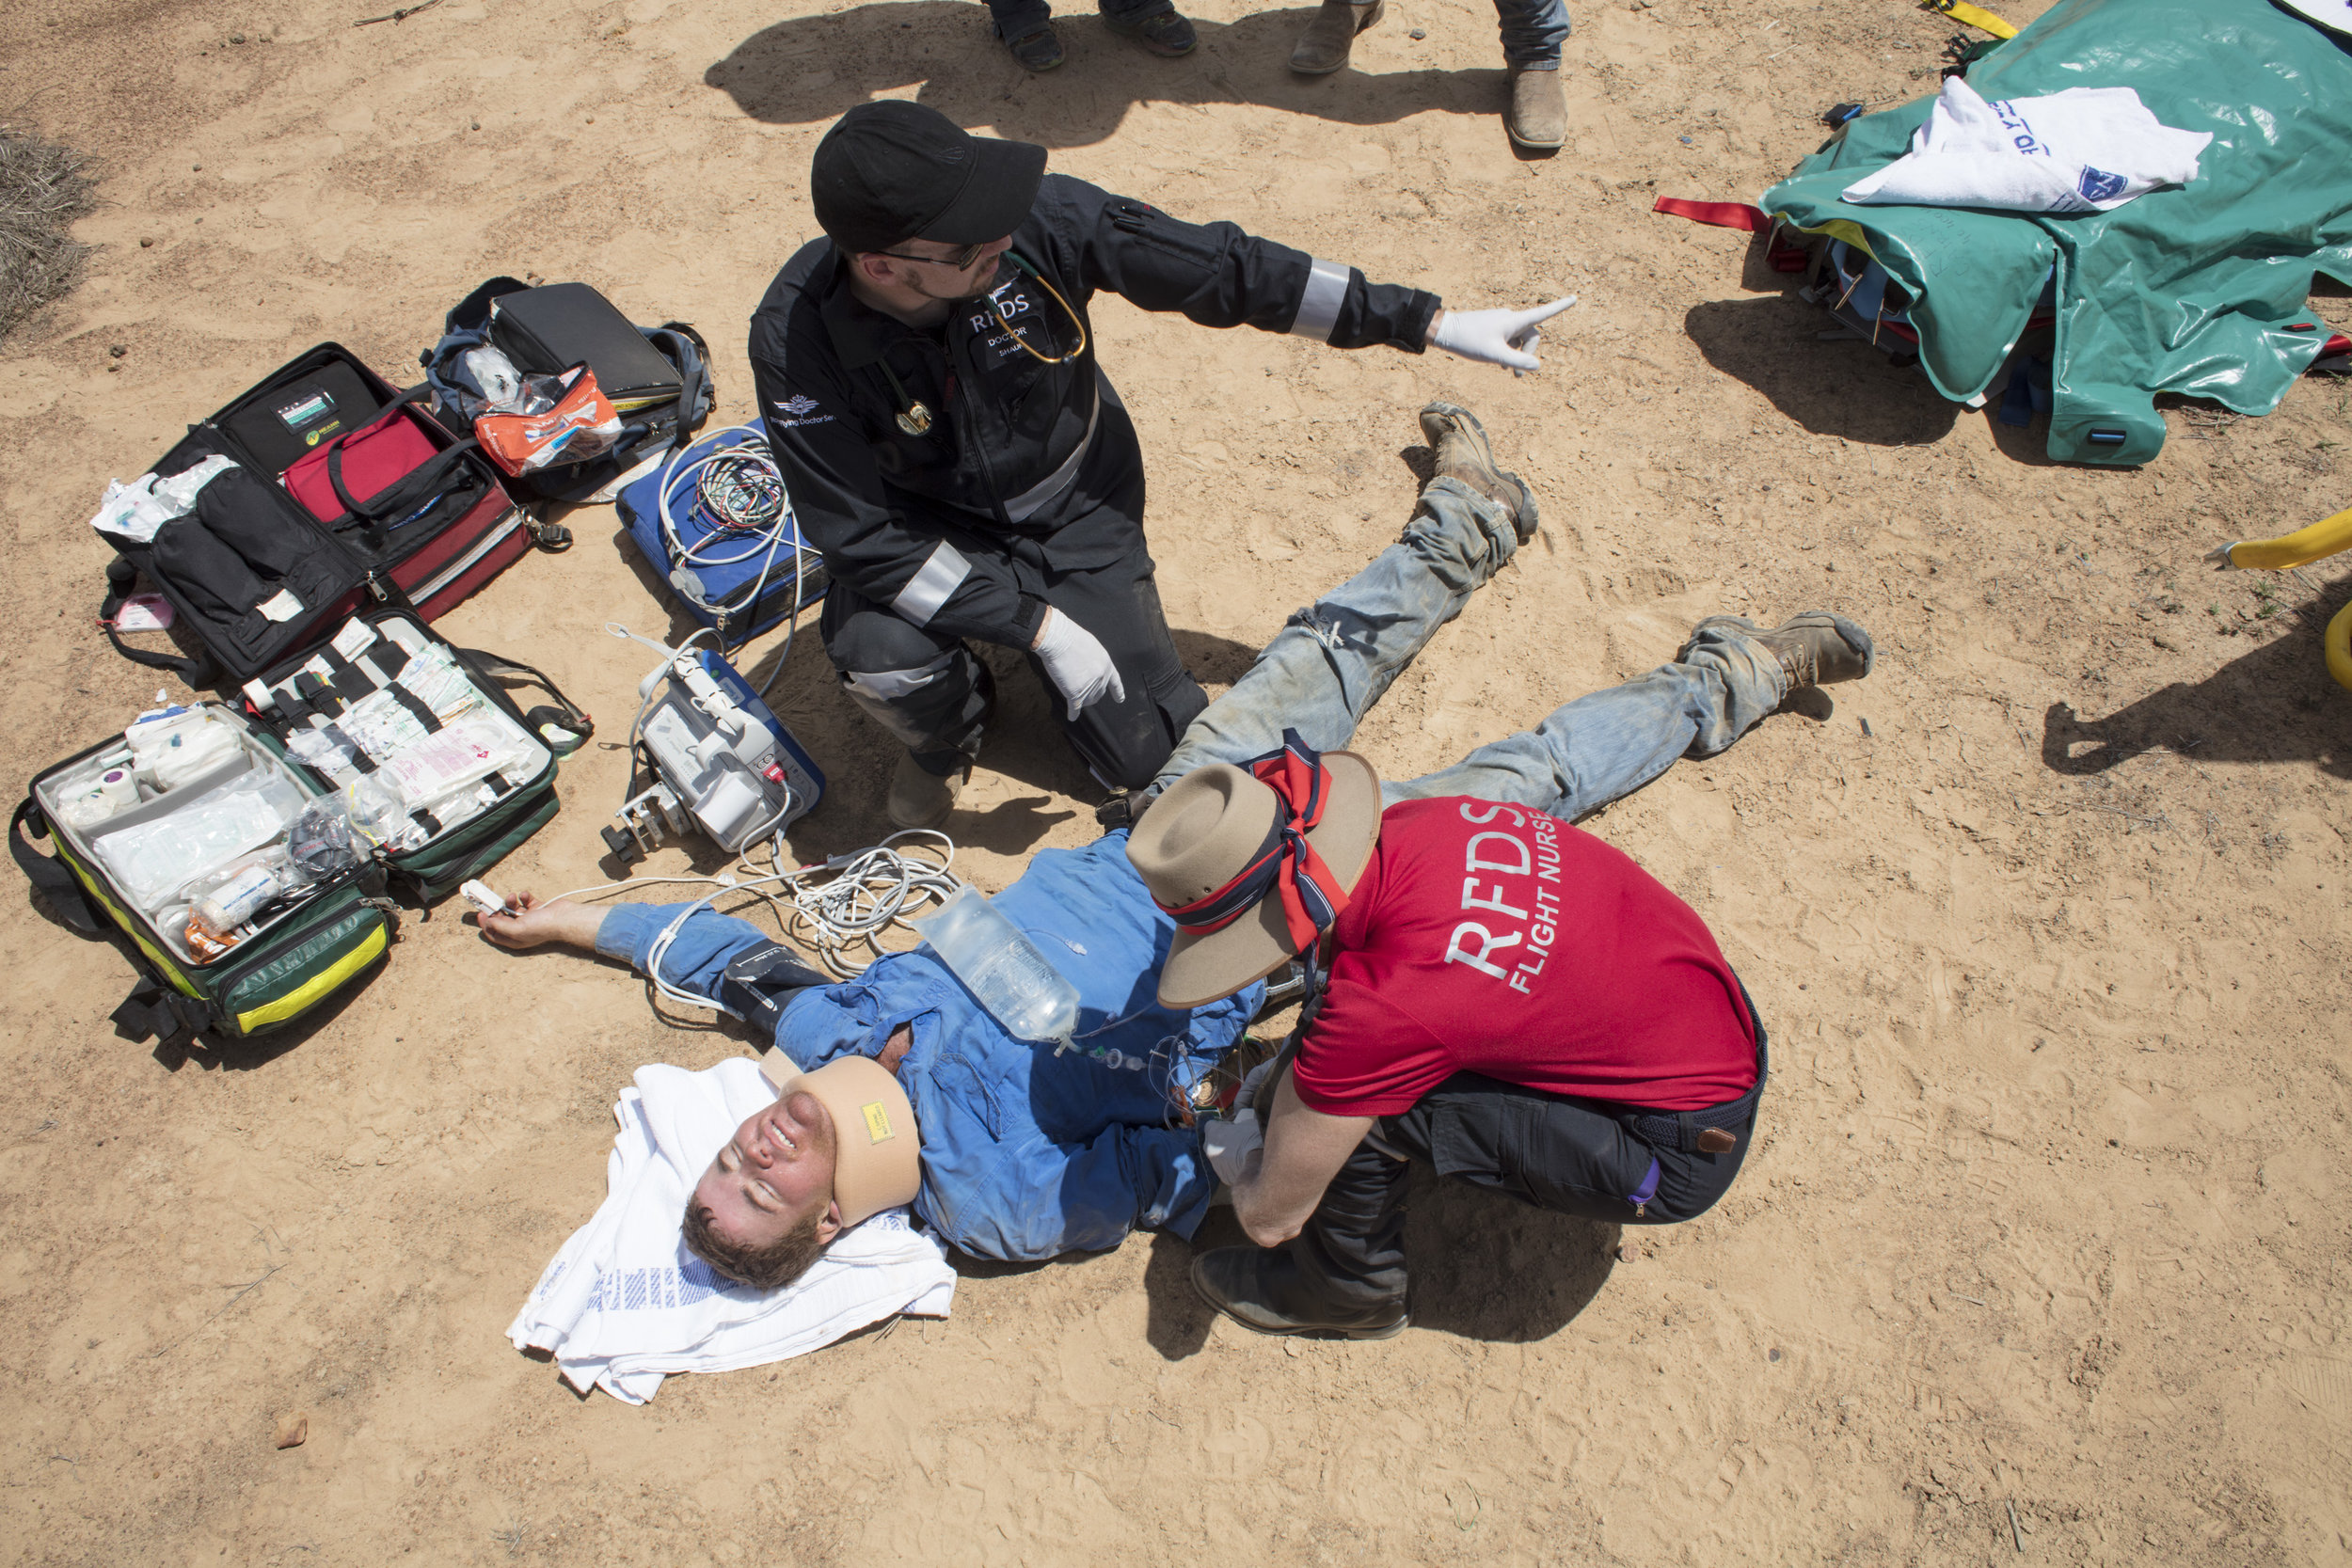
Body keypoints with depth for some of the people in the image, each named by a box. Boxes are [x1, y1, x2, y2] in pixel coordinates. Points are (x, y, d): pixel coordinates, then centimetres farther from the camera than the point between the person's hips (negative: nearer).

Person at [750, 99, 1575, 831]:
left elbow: (1224, 268, -20)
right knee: (882, 659, -33)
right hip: (929, 526, 0)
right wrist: (1037, 623, -30)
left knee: (1151, 758, -3)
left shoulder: (1041, 218, -28)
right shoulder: (796, 340, -30)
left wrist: (1432, 323, -17)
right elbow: (860, 536, -25)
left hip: (1073, 510, 1)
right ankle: (945, 737, 5)